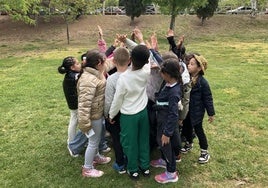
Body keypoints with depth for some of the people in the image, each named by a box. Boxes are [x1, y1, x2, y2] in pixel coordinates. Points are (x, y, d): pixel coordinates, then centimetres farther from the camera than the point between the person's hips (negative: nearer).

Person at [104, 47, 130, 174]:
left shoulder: (111, 79, -25)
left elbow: (108, 101, -20)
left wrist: (106, 115, -3)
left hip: (115, 115, -3)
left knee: (117, 139, 15)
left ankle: (120, 165, 28)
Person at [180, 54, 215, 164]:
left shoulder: (202, 82, -19)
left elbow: (208, 98, -13)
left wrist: (211, 113, -8)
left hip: (197, 110, -5)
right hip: (186, 109, 6)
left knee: (198, 130, 4)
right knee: (186, 127, 19)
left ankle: (205, 152, 21)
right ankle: (189, 144, 45)